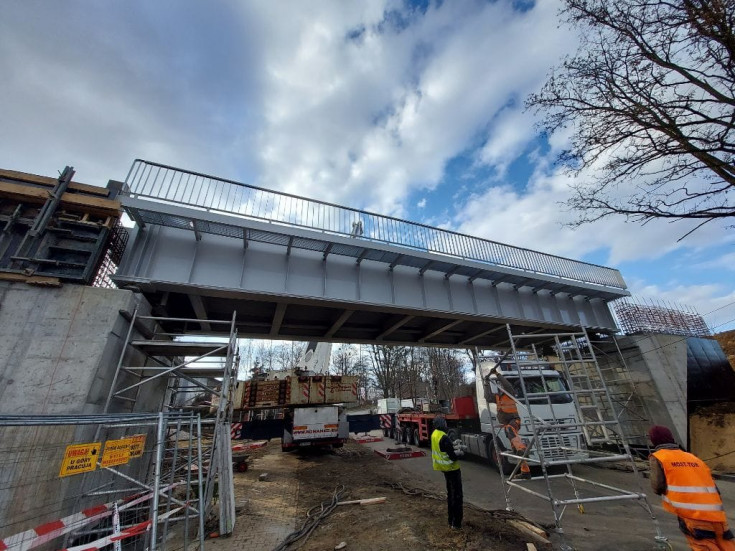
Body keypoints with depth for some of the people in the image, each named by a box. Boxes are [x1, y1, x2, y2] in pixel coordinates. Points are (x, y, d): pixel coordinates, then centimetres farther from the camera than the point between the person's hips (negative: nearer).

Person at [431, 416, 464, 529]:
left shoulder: (434, 434, 0)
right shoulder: (444, 438, -29)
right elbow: (453, 456, -25)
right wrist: (459, 452, -5)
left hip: (444, 468, 9)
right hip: (452, 469, -8)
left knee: (450, 494, 22)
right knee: (456, 495, 6)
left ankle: (451, 521, 33)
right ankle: (456, 523, 15)